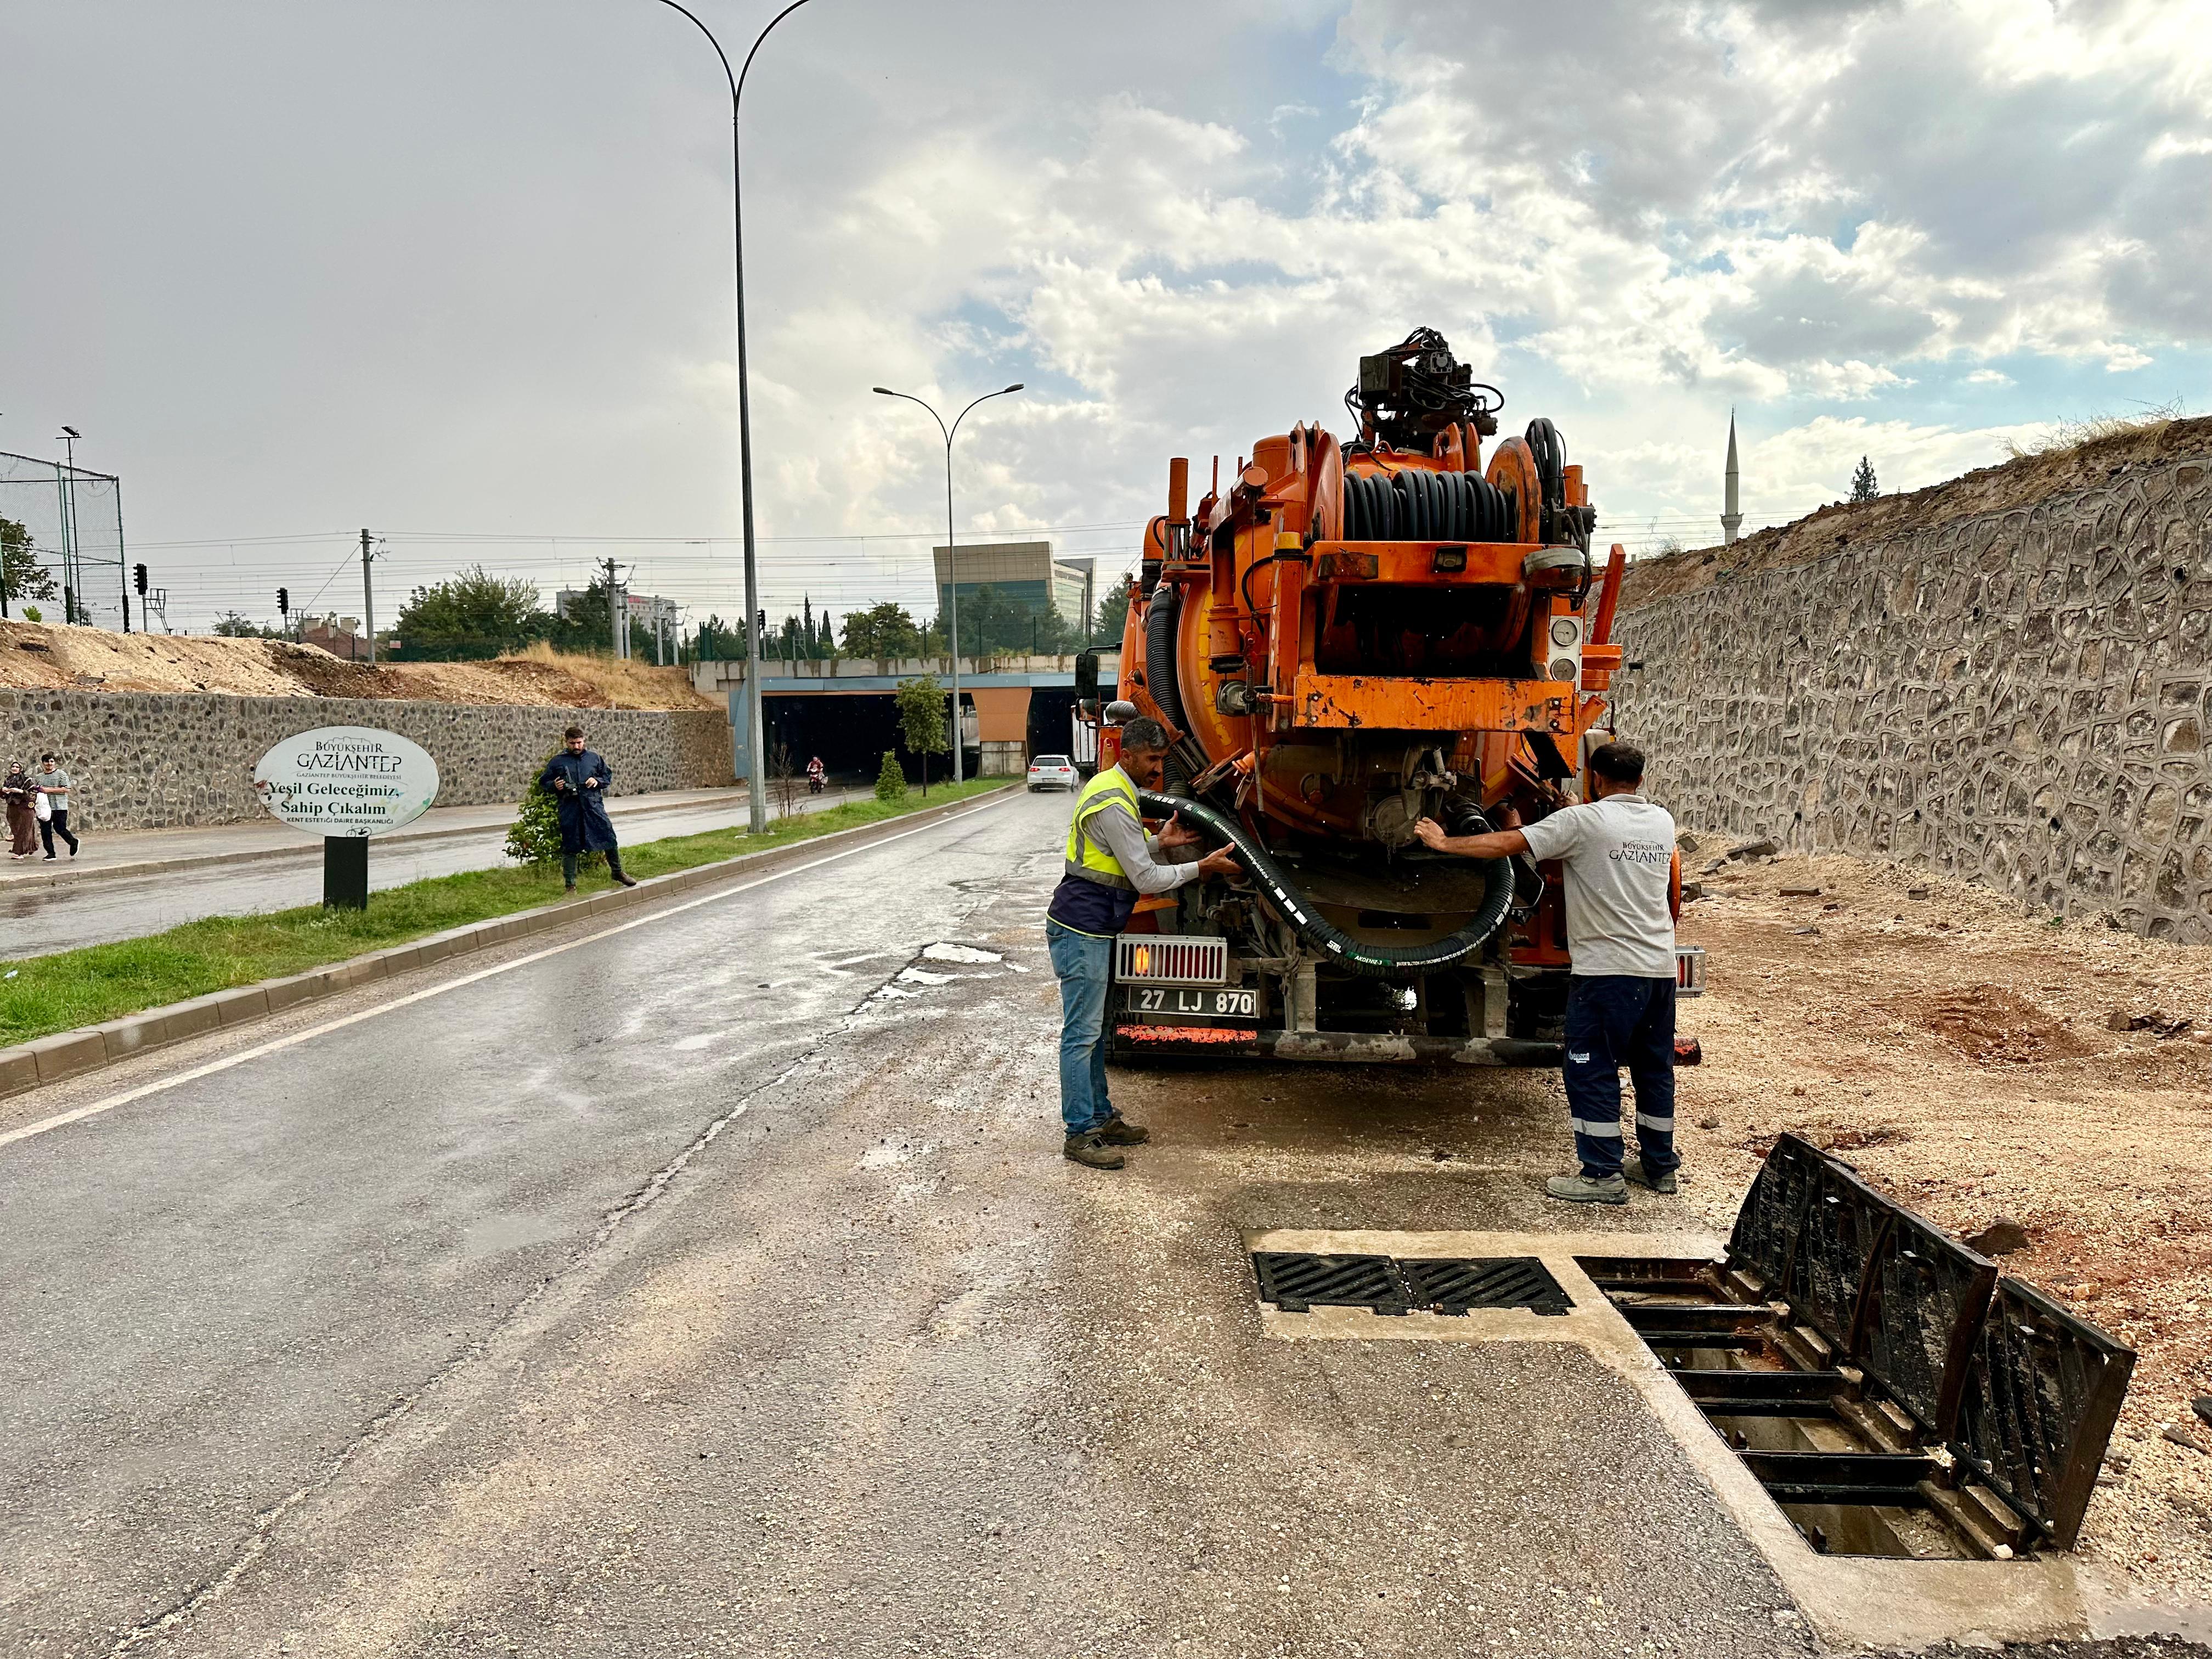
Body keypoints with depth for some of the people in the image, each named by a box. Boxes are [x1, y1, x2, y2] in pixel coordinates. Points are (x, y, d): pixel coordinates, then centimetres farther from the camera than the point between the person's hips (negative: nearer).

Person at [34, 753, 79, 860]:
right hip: (45, 808, 6)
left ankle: (74, 843, 19)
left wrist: (49, 790, -15)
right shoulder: (40, 777, 15)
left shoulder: (61, 774, -2)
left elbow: (66, 789, -11)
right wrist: (35, 789, 3)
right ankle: (51, 853, 8)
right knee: (45, 831, 2)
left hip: (59, 807, -6)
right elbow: (37, 790, 28)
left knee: (60, 829, -6)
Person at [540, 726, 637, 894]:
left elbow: (609, 774, 18)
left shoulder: (593, 758, 10)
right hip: (570, 810, -1)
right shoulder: (557, 762, 6)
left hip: (594, 805, 1)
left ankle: (617, 872, 20)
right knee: (570, 848, 2)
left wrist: (598, 781, -2)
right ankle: (571, 885, 11)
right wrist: (555, 786, -8)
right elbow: (543, 781, 13)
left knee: (609, 837, -1)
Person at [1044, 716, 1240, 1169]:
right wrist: (1202, 868, -11)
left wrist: (1159, 842, 10)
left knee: (1094, 1030, 16)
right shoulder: (1114, 803, -19)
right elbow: (1145, 879, -17)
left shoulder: (1109, 788, 14)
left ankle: (1101, 1118, 24)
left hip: (1091, 930, 11)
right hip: (1082, 931, -11)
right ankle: (1079, 1133, -1)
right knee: (1081, 1033, -6)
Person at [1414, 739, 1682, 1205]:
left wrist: (1445, 843, -1)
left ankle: (1602, 1175, 3)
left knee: (1592, 1071, 0)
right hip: (1661, 968, 7)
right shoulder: (1662, 822, 10)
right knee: (1654, 1068, 17)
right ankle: (1658, 1165, 27)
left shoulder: (1584, 821, -10)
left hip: (1607, 970, -7)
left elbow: (1506, 844, -12)